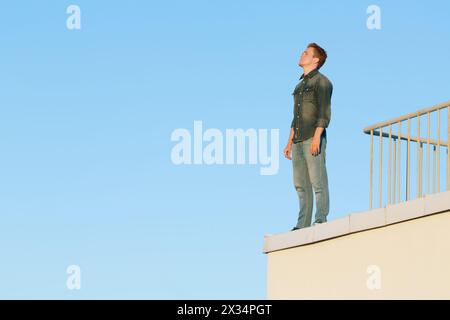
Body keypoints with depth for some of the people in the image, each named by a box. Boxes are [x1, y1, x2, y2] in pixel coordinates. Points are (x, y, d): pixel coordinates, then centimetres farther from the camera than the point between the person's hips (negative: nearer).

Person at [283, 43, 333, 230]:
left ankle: (321, 221, -13)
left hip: (313, 138, -8)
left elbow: (324, 113, -10)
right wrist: (290, 142, 20)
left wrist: (316, 137, -20)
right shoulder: (300, 85, 24)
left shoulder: (321, 82, -1)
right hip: (298, 140, 8)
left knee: (318, 182, -11)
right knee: (301, 184, 5)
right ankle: (303, 224, 5)